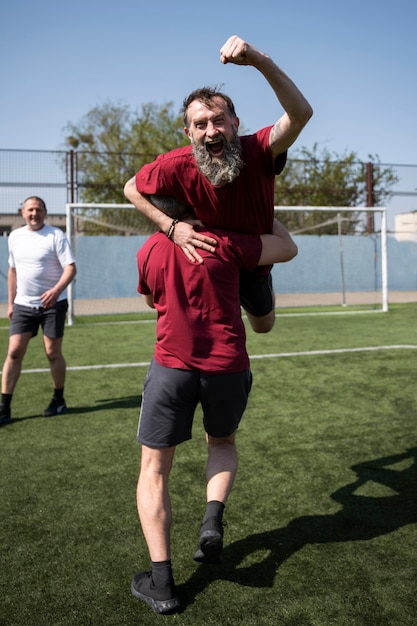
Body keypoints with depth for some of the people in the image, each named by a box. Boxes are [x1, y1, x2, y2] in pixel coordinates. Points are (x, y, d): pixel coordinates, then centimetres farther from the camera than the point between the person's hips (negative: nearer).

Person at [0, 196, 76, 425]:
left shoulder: (56, 235, -7)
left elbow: (70, 268, -14)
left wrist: (57, 289, -32)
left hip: (52, 304, -4)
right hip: (23, 305, 4)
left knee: (53, 353, 3)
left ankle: (58, 400, 22)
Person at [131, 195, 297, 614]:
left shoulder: (147, 252, 3)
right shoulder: (226, 242, -5)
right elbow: (288, 248, 7)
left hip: (172, 366, 0)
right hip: (227, 367, 0)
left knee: (153, 470, 10)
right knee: (222, 443, 29)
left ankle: (161, 582, 5)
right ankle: (213, 520, 3)